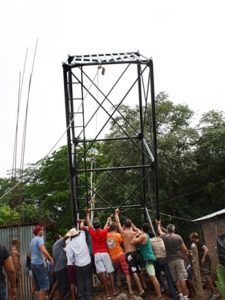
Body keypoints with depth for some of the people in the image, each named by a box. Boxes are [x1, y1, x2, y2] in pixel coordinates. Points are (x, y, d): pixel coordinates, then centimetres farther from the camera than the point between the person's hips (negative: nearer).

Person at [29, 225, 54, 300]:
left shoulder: (32, 240, 19)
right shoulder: (39, 239, -9)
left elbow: (29, 254, 27)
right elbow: (43, 250, -24)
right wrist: (51, 258, -17)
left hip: (33, 264, 9)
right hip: (39, 264, -9)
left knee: (38, 286, 10)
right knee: (44, 284, -10)